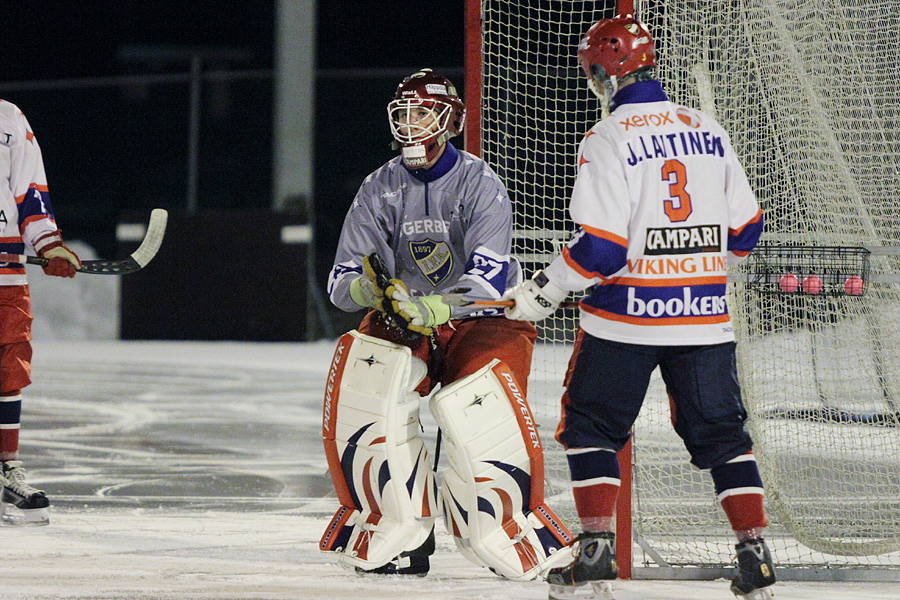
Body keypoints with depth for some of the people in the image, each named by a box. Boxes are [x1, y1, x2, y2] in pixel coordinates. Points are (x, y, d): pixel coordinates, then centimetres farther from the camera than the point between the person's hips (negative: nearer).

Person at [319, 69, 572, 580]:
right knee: (362, 381, -23)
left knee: (477, 406, -30)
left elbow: (488, 281, -23)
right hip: (407, 325, 4)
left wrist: (430, 307, -39)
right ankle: (396, 532, -14)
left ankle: (512, 526, -7)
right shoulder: (380, 189, 1)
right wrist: (369, 288, -26)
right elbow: (342, 284, -2)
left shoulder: (480, 184, -12)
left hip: (484, 322, -4)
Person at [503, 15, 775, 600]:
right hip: (704, 317, 4)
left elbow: (601, 245, -17)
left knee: (592, 423, 11)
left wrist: (541, 294, -5)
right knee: (721, 432, 11)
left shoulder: (608, 140, -11)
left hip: (625, 320, -4)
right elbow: (746, 228, 12)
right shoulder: (708, 131, 6)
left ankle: (598, 546, 4)